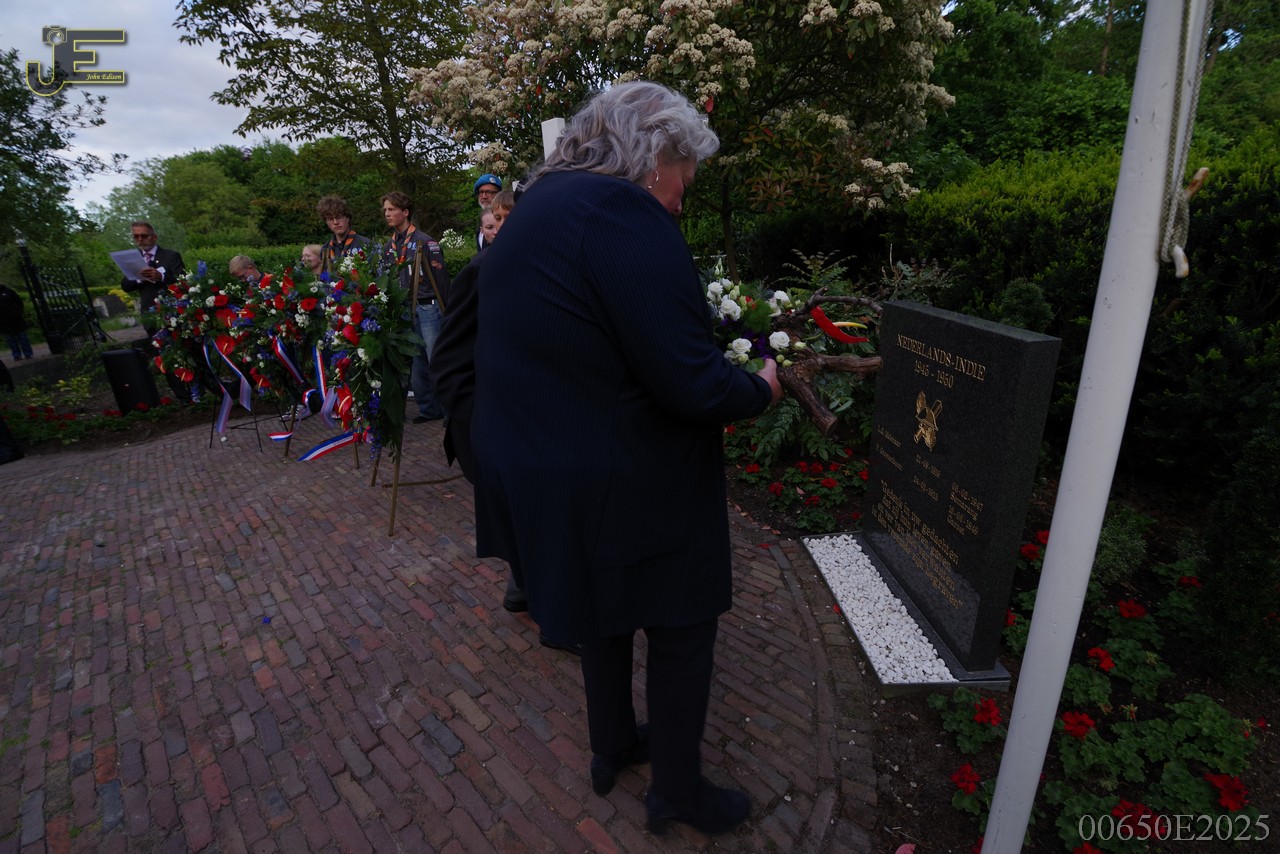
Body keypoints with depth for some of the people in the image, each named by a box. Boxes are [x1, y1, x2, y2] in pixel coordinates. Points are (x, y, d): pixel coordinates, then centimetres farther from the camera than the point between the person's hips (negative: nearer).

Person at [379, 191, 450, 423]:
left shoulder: (425, 242, -6)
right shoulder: (389, 247, 15)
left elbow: (441, 278, -9)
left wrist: (445, 312, -11)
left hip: (427, 308, -7)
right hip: (403, 312, 7)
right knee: (415, 364, 9)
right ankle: (428, 409, 19)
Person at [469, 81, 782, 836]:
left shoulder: (541, 205, 11)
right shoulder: (625, 214, -21)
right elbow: (688, 383, -26)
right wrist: (760, 390, -5)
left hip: (549, 471, 10)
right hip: (629, 489, -9)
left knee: (608, 612, 27)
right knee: (682, 630, 13)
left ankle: (613, 747, 50)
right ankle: (677, 792, 37)